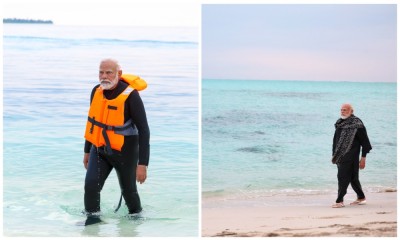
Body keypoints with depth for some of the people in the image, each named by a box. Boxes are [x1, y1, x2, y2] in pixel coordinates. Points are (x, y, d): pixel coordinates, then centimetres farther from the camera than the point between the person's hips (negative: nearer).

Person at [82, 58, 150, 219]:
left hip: (124, 152, -4)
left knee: (128, 190, 13)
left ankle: (136, 215, 40)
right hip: (99, 150, 4)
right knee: (91, 185, -14)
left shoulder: (130, 95, -21)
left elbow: (143, 130, -20)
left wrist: (143, 164, -23)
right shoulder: (96, 91, -3)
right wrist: (87, 151, 16)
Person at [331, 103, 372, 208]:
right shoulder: (339, 124, 11)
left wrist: (363, 158, -11)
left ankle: (339, 201, -6)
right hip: (340, 157, 7)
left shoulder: (357, 125, -10)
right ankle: (361, 198, 26)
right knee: (353, 178, 14)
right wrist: (334, 155, 18)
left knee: (343, 178, -9)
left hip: (350, 157, -7)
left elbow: (365, 142, -9)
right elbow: (336, 140, 19)